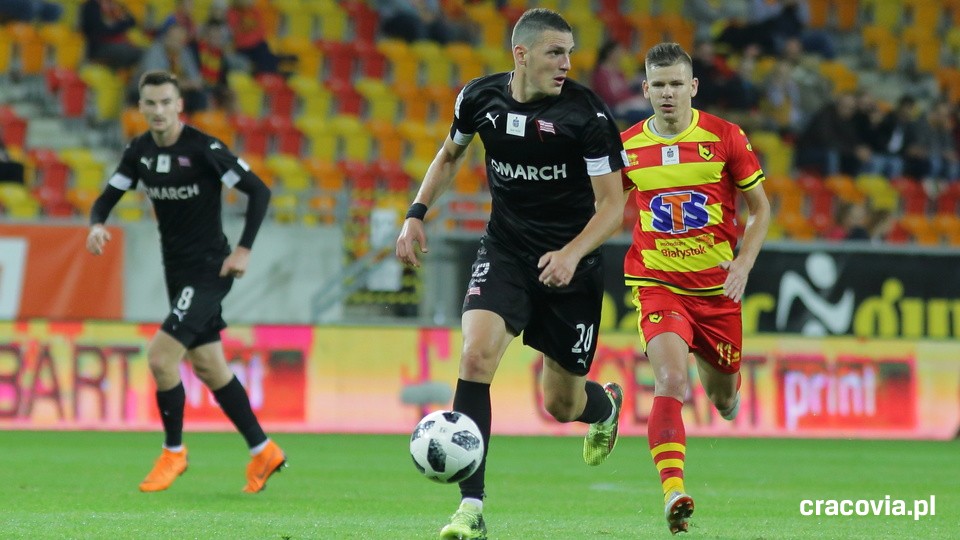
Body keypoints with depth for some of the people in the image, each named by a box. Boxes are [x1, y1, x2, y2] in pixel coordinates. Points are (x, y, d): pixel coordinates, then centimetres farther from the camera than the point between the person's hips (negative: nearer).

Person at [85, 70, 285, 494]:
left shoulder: (203, 149, -17)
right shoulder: (139, 152, 3)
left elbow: (259, 191, -15)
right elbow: (108, 197, 9)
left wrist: (244, 250, -18)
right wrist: (97, 225, -14)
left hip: (209, 269, -8)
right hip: (177, 270, 8)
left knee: (161, 356, -17)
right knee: (208, 367, 12)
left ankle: (173, 451, 2)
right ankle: (262, 452, 23)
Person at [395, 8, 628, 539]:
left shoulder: (585, 112, -15)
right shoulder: (480, 97, -5)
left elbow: (612, 203, -12)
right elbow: (450, 155, 17)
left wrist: (572, 253, -27)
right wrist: (417, 214, 6)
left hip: (569, 262, -2)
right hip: (504, 251, 2)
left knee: (560, 404, 7)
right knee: (475, 356, -24)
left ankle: (605, 404, 49)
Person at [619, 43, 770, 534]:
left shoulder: (724, 137, -4)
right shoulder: (627, 146, 0)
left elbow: (760, 206, 4)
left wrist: (744, 262, -9)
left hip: (717, 287, 1)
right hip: (658, 284, -1)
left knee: (722, 395, 14)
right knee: (671, 379, -24)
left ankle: (723, 389, 54)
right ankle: (673, 492, -30)